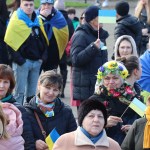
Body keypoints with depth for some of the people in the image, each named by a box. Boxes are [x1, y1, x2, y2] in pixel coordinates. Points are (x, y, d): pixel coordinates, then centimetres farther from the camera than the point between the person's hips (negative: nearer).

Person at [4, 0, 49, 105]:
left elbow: (44, 41, 20)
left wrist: (43, 57, 6)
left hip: (37, 62, 5)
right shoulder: (16, 21, -5)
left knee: (32, 92, 6)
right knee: (20, 91, -5)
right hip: (22, 62, -5)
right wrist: (19, 60, -14)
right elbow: (9, 43, -10)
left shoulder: (38, 21, 13)